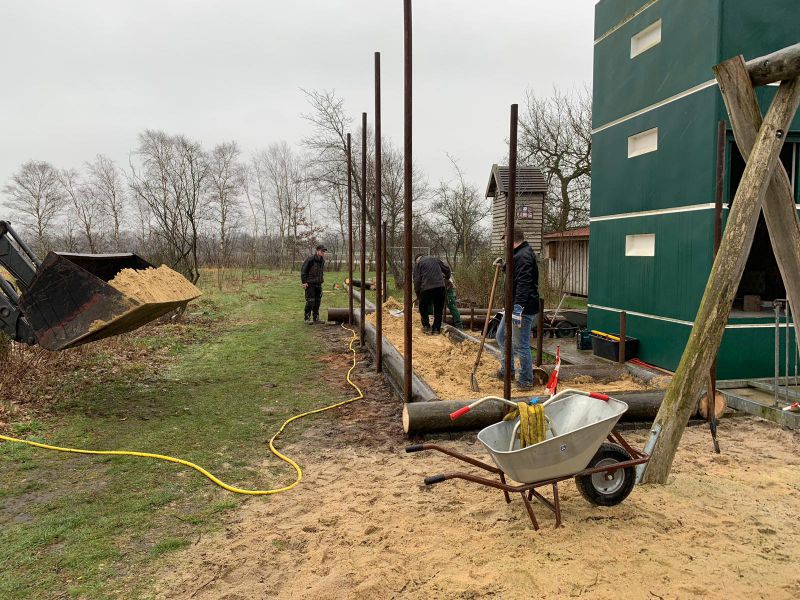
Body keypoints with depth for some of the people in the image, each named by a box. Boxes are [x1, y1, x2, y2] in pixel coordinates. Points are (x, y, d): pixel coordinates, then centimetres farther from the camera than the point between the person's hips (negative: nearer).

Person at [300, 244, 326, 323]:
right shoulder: (310, 259, -15)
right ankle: (307, 318, 2)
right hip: (310, 284, -7)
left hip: (318, 284, 8)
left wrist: (322, 279, 12)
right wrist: (304, 282, -15)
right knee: (310, 301, -7)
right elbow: (303, 270, -13)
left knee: (317, 301, 10)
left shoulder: (322, 260, 9)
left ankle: (316, 318, 19)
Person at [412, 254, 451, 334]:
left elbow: (417, 280, 0)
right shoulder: (435, 259, 21)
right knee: (438, 309, 13)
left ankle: (426, 327, 13)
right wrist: (447, 277, 45)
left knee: (423, 308, 16)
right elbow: (446, 269, 26)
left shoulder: (418, 264, 9)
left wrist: (417, 293, 8)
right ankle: (436, 329, 13)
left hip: (427, 288, -3)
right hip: (440, 286, 3)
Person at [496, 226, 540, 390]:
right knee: (501, 335, 21)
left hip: (523, 308, -11)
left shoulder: (523, 256, -19)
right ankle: (507, 370, 33)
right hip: (514, 305, 11)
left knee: (521, 345, -4)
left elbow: (524, 283, -29)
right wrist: (504, 267, 21)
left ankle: (526, 381, 7)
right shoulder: (521, 254, 16)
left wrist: (518, 306, -35)